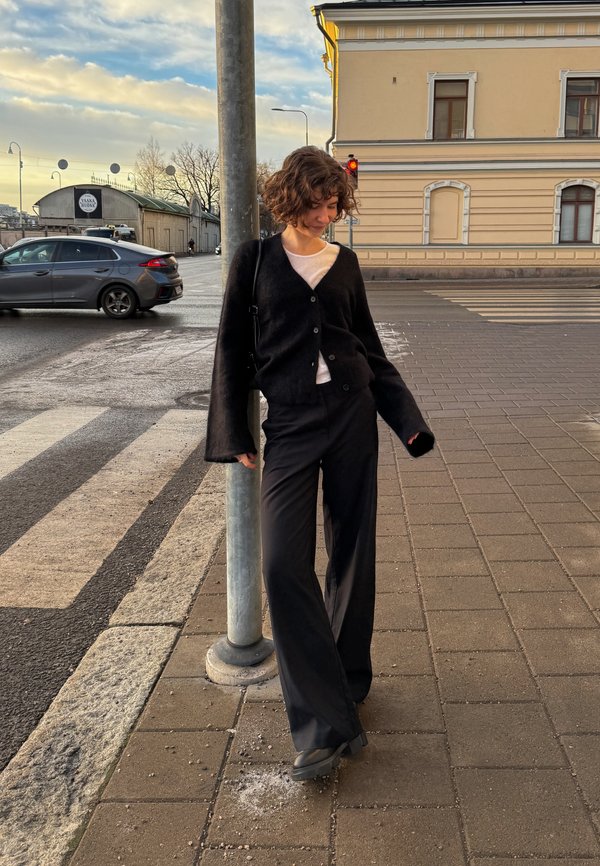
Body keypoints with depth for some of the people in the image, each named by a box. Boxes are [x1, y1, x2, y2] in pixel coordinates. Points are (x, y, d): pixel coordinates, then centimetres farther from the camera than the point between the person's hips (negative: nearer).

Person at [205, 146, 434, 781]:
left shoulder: (344, 263, 10)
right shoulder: (255, 259, 4)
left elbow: (368, 345, 16)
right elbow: (232, 348, 5)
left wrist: (405, 418, 12)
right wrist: (235, 435, 0)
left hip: (351, 413, 2)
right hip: (289, 423, -2)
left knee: (352, 553, 7)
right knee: (283, 562, -12)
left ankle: (346, 683, 27)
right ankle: (323, 724, -4)